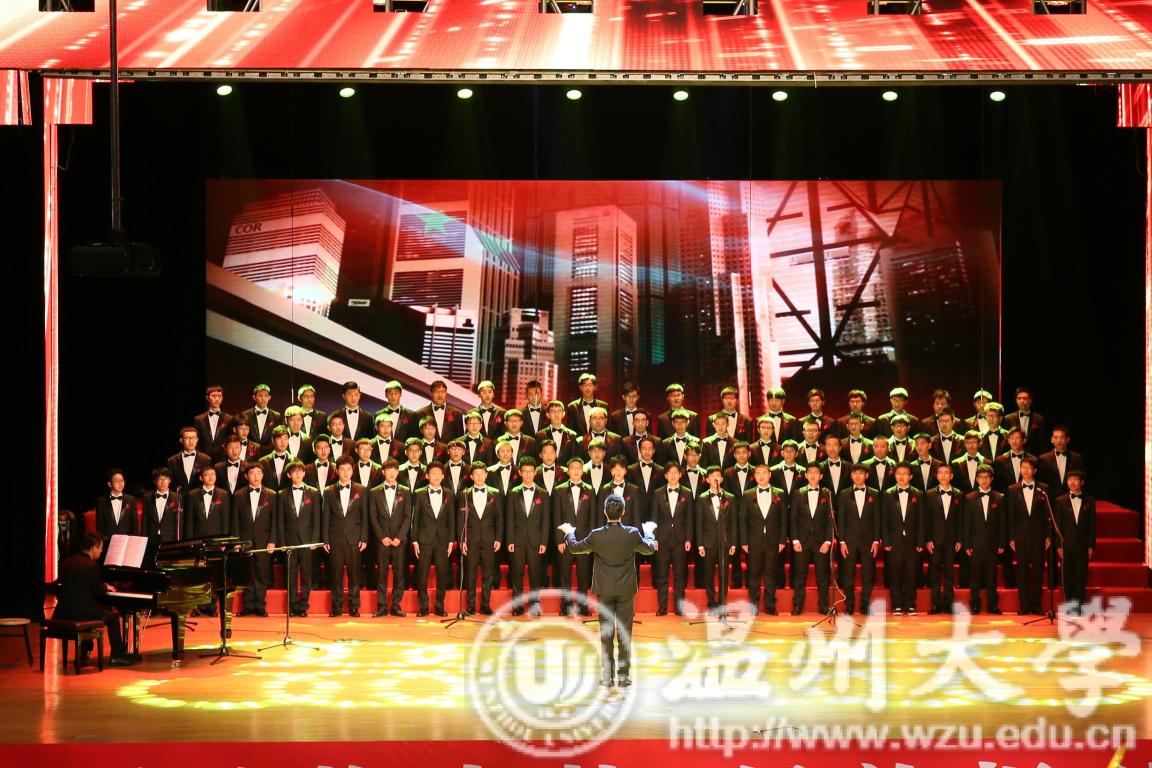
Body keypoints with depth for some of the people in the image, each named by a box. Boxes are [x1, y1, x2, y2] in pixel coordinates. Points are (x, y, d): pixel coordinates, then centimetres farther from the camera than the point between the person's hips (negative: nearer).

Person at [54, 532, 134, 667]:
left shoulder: (67, 562, 6)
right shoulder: (92, 565, -15)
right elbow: (100, 592, -12)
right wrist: (106, 587, 13)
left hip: (63, 613, 7)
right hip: (81, 613, -7)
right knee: (113, 617, 15)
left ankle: (82, 655, 35)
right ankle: (117, 656, 16)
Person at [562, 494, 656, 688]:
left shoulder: (597, 535, -12)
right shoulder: (632, 534, -11)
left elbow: (574, 548, 4)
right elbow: (650, 549, 9)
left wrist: (569, 532, 24)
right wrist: (648, 532, 29)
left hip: (604, 591, 0)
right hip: (626, 591, 0)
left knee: (606, 634, 7)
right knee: (624, 633, 5)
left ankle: (607, 676, 8)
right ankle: (623, 676, 7)